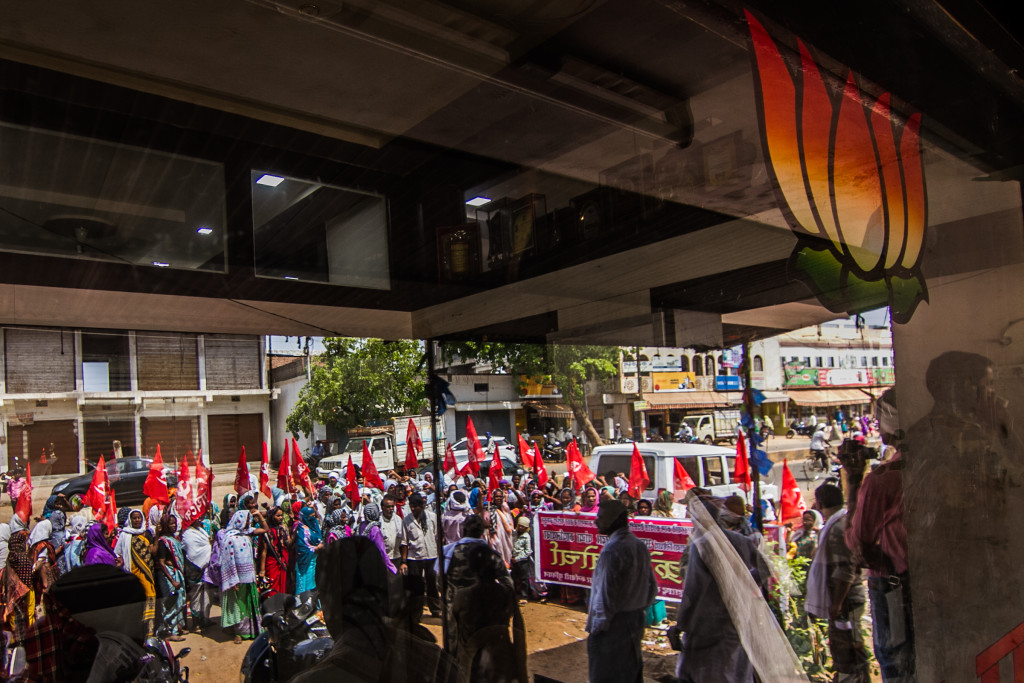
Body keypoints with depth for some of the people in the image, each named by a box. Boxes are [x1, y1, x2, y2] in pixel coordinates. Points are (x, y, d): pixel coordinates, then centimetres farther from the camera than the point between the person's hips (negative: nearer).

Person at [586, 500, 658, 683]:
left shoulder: (613, 549, -21)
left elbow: (606, 593, -22)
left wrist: (596, 626, -14)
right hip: (636, 620, 9)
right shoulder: (639, 545, 6)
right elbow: (651, 587, 13)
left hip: (614, 624, -8)